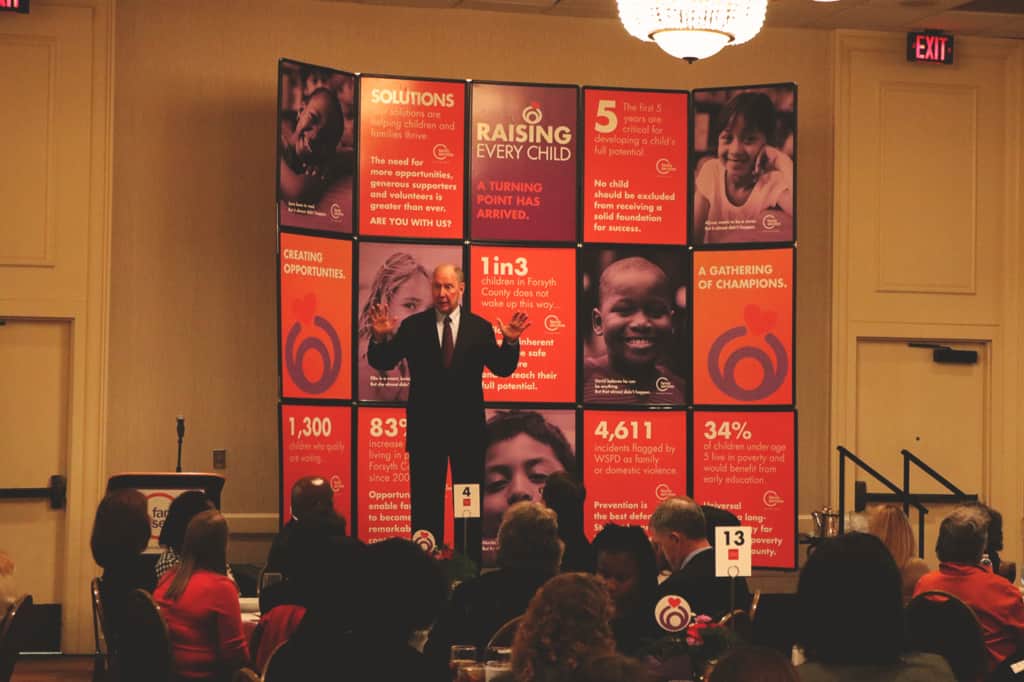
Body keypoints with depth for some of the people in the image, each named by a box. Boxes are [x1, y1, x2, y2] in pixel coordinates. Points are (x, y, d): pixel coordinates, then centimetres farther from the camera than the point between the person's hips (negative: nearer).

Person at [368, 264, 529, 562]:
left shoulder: (479, 327, 1)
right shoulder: (413, 326, -1)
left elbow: (503, 368, -2)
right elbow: (381, 363, -4)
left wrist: (510, 342, -21)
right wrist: (381, 337, -24)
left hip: (467, 428, 1)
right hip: (426, 428, -1)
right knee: (425, 503, 6)